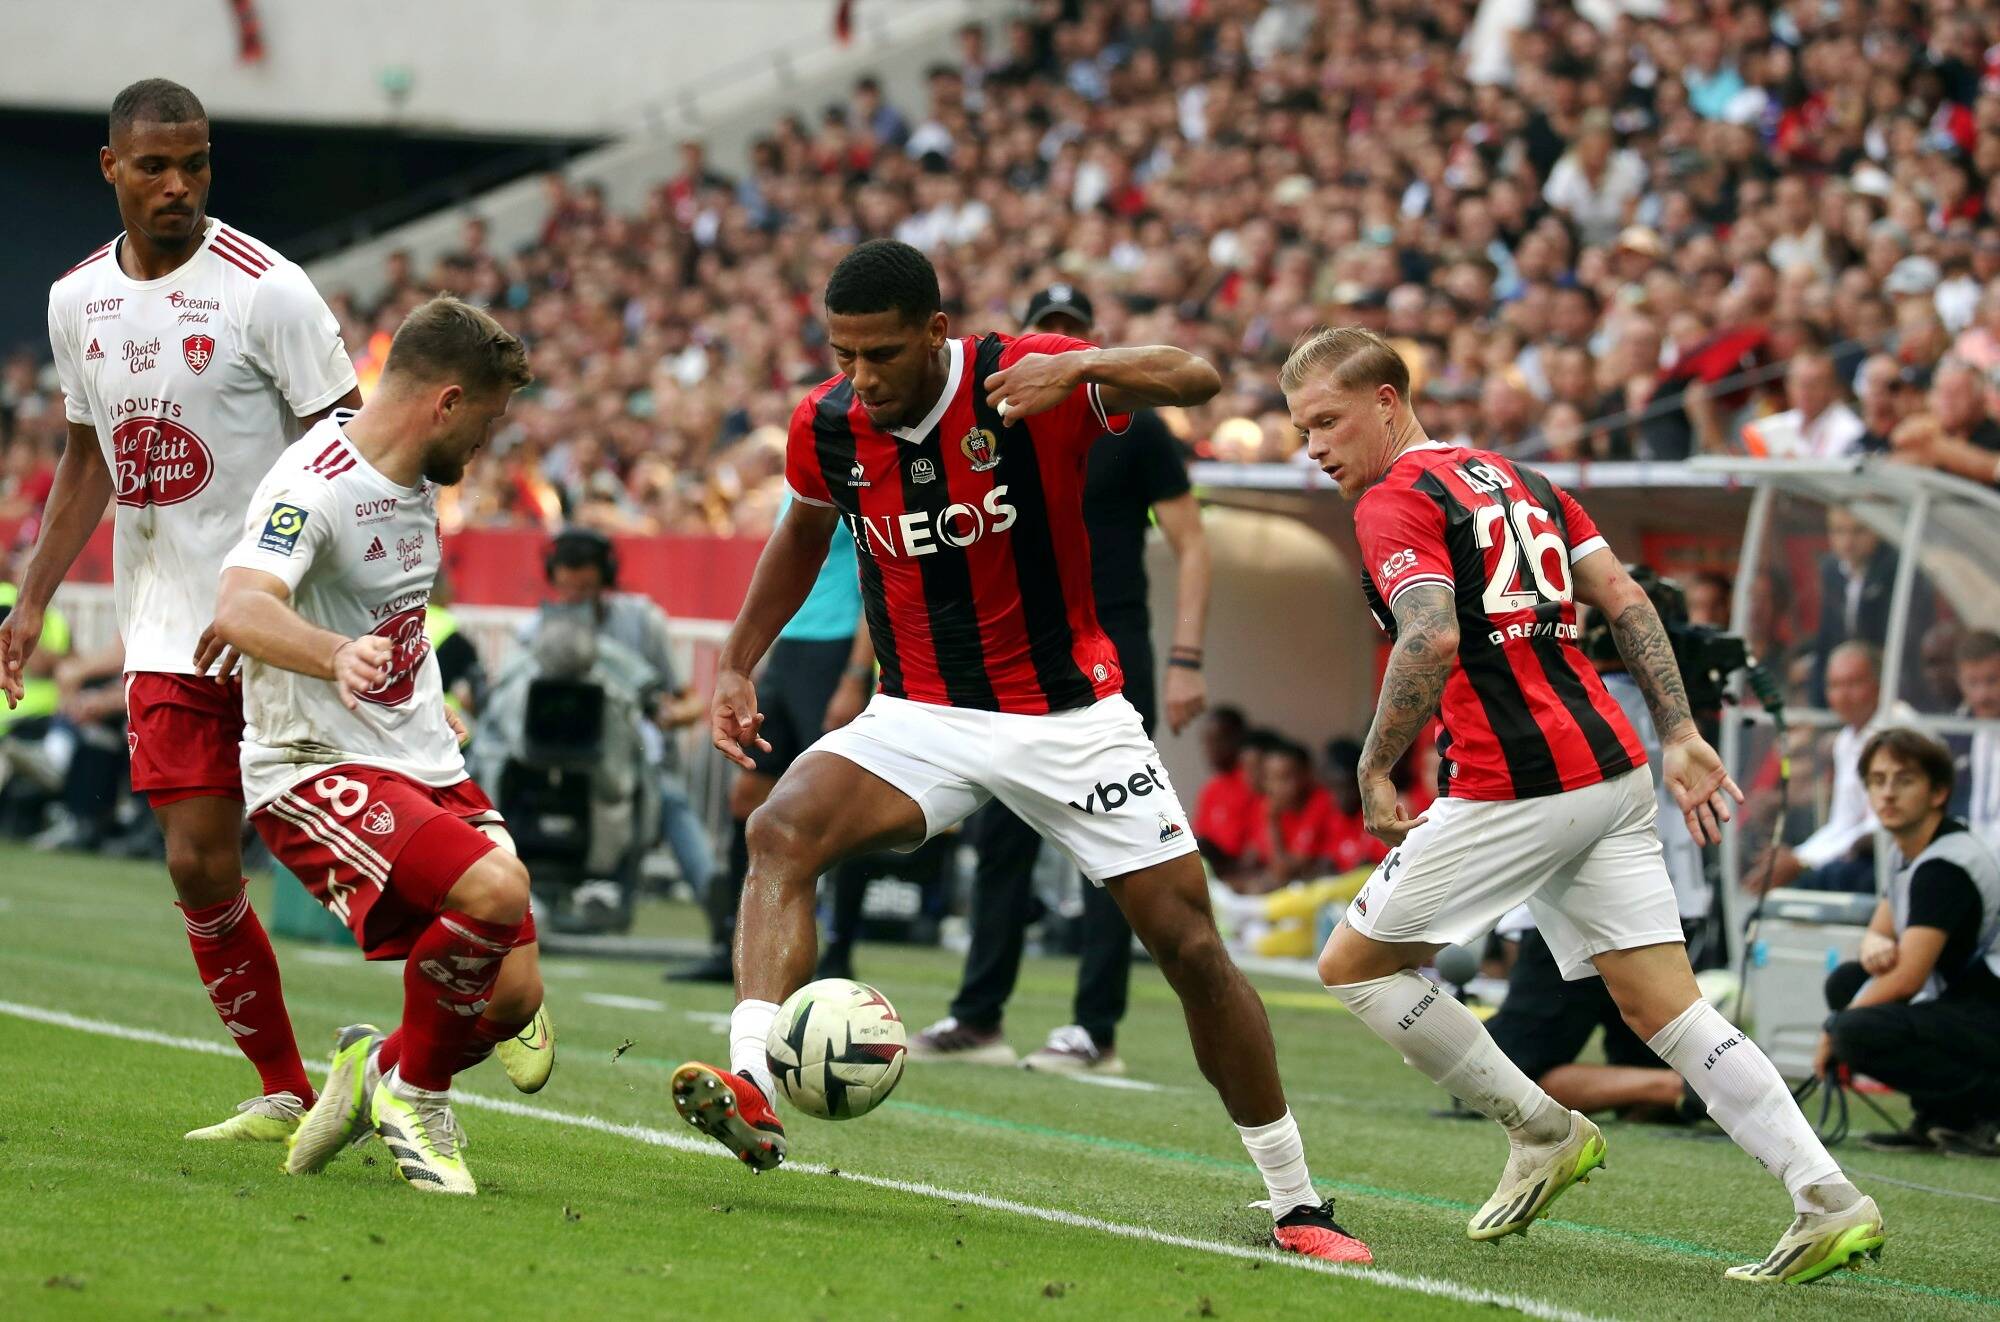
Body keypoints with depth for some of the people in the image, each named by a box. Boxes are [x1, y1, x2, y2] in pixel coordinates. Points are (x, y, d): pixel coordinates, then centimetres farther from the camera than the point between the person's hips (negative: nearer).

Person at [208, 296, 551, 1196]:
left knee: (514, 998, -7)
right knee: (495, 885, -31)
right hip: (316, 771, -8)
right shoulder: (313, 487, -17)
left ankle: (377, 1065, 23)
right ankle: (411, 1085, -7)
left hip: (426, 773, 8)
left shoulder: (417, 478, 11)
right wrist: (335, 655, -54)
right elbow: (238, 610, -36)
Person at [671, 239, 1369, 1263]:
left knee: (1190, 944, -3)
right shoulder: (826, 427, -7)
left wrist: (1081, 365, -49)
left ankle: (1296, 1204, 10)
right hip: (921, 716, 2)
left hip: (1068, 710, -2)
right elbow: (804, 531, 16)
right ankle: (753, 1089, -39)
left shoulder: (1024, 381, -19)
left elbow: (1195, 380, -31)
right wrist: (737, 663, 10)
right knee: (781, 833, -26)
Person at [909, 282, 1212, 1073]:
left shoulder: (1133, 431, -3)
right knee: (1001, 837, 7)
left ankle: (1096, 1031, -2)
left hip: (1110, 660, -5)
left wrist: (1185, 660, -13)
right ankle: (978, 1019, 14)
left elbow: (1190, 548, -4)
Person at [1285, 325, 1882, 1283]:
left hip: (1513, 790, -8)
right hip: (1613, 773, 8)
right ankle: (1830, 1200, -8)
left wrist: (1373, 772, -12)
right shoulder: (1518, 480, 21)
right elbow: (1627, 603, 15)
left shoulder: (1394, 503, -5)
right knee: (1667, 1010, 5)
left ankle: (1542, 1131, 10)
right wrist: (1679, 735, 13)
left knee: (1353, 964, 9)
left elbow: (1434, 639, -21)